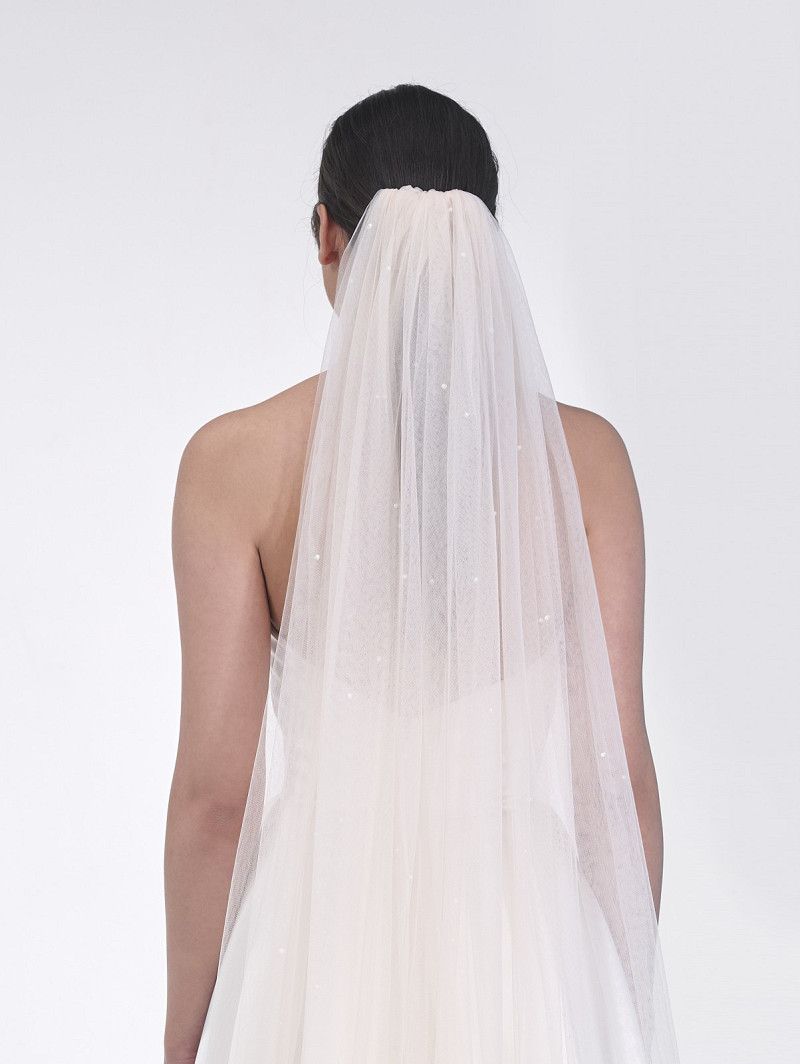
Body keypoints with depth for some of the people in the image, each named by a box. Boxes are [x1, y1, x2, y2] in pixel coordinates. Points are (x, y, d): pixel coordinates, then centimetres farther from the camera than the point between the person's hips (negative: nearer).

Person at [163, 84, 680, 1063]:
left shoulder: (236, 460, -11)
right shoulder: (584, 454, -6)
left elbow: (215, 788, -9)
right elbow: (619, 771, -5)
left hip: (325, 930, -1)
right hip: (524, 934, 1)